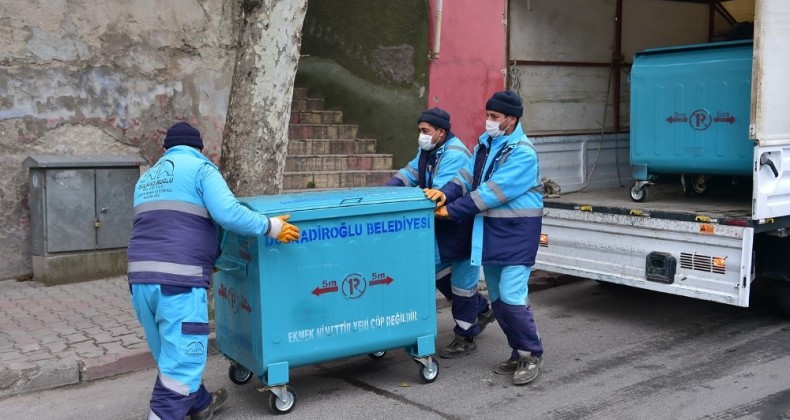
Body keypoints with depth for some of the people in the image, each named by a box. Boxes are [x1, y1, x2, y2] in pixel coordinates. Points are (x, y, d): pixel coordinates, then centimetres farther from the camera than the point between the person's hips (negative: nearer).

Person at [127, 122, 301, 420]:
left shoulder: (146, 178, 24)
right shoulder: (200, 168, 2)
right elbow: (228, 213, -13)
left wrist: (206, 259, 35)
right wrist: (271, 226, -3)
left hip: (141, 278, 8)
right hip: (178, 279, -8)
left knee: (170, 355, 22)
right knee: (181, 360, -3)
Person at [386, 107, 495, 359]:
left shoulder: (455, 154, -24)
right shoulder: (427, 151, 7)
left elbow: (440, 192, -33)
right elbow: (409, 174, 5)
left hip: (463, 227, -10)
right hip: (442, 226, 10)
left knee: (462, 280, 1)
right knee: (439, 272, 19)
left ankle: (465, 338, 16)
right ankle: (482, 310, 37)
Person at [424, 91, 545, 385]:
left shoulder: (523, 153, -17)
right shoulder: (485, 143, 9)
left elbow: (492, 192, -22)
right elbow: (469, 176, 3)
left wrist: (452, 211, -20)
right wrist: (445, 193, -17)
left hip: (517, 231, -8)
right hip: (490, 229, 8)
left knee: (511, 298, -11)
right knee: (496, 299, 12)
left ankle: (532, 355, 8)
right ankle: (519, 352, 26)